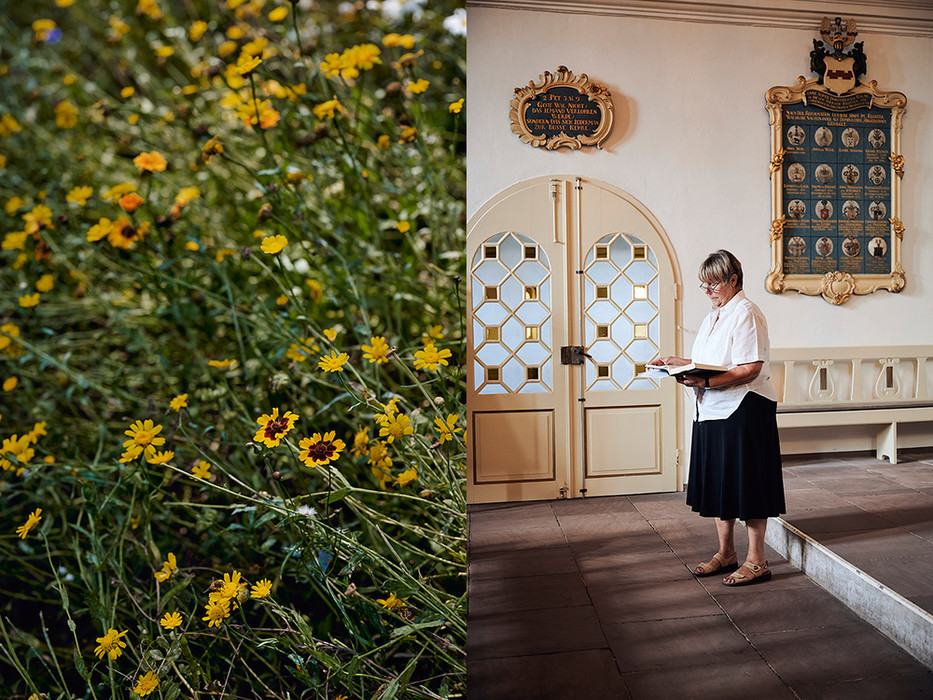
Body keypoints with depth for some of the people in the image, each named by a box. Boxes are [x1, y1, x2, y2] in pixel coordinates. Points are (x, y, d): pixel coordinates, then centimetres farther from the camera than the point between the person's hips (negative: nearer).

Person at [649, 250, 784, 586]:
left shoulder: (746, 314, -11)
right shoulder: (713, 316, 17)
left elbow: (750, 369, -20)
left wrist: (705, 382, -28)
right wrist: (677, 362, 5)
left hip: (744, 410, -9)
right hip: (713, 411, 9)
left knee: (747, 483, -1)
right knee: (719, 482, 14)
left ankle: (756, 561, 12)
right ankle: (726, 553, 26)